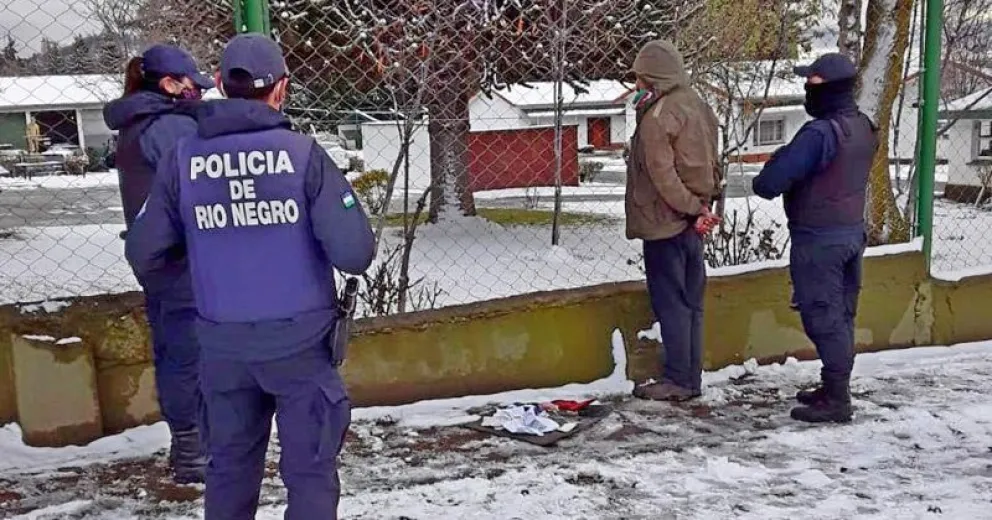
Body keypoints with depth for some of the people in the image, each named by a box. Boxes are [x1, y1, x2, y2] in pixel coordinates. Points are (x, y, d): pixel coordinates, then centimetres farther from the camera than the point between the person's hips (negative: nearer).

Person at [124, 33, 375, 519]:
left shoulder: (182, 159, -3)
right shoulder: (303, 153, -13)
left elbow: (142, 255, 2)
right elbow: (354, 255, -16)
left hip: (223, 342, 3)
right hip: (300, 338, -3)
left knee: (230, 466, 20)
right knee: (310, 470, 8)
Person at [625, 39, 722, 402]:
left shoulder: (657, 115, -14)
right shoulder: (698, 106, 12)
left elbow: (662, 173, -19)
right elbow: (713, 164, 15)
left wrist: (690, 207, -14)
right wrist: (702, 204, 10)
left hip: (665, 222, -8)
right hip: (694, 222, 8)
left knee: (669, 301, -1)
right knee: (690, 301, 12)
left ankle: (678, 380, 4)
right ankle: (692, 377, 18)